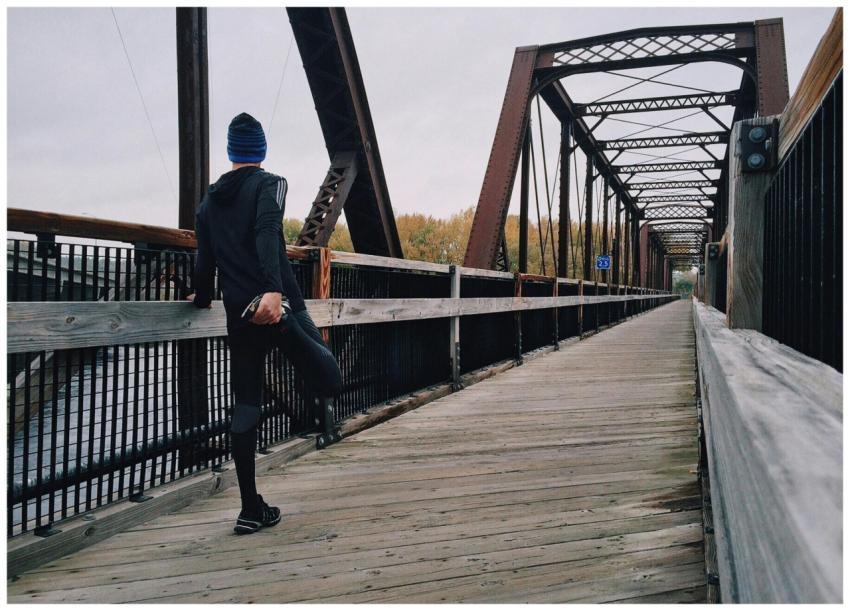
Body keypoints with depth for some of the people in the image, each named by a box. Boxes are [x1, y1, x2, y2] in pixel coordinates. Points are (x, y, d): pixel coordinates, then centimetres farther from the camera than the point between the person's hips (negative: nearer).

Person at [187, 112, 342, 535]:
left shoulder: (209, 201, 18)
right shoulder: (269, 184, 3)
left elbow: (204, 259, 18)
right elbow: (267, 234, -17)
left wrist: (202, 298, 37)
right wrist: (274, 289, -30)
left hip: (239, 316, 5)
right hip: (278, 306, -5)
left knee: (244, 409, 8)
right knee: (330, 380, 9)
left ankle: (251, 511, 11)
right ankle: (325, 395, -24)